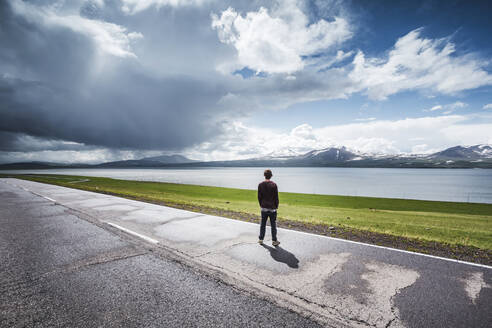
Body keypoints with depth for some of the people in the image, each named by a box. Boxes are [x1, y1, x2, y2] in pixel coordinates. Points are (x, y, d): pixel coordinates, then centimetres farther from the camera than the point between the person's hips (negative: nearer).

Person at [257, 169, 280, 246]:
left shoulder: (260, 184, -2)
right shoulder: (274, 185, -12)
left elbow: (259, 196, 2)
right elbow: (276, 197, -8)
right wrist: (276, 206, 4)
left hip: (264, 208, 3)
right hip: (272, 208, -3)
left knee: (263, 224, 13)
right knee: (273, 225, 6)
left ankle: (261, 239, 20)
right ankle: (274, 241, 13)